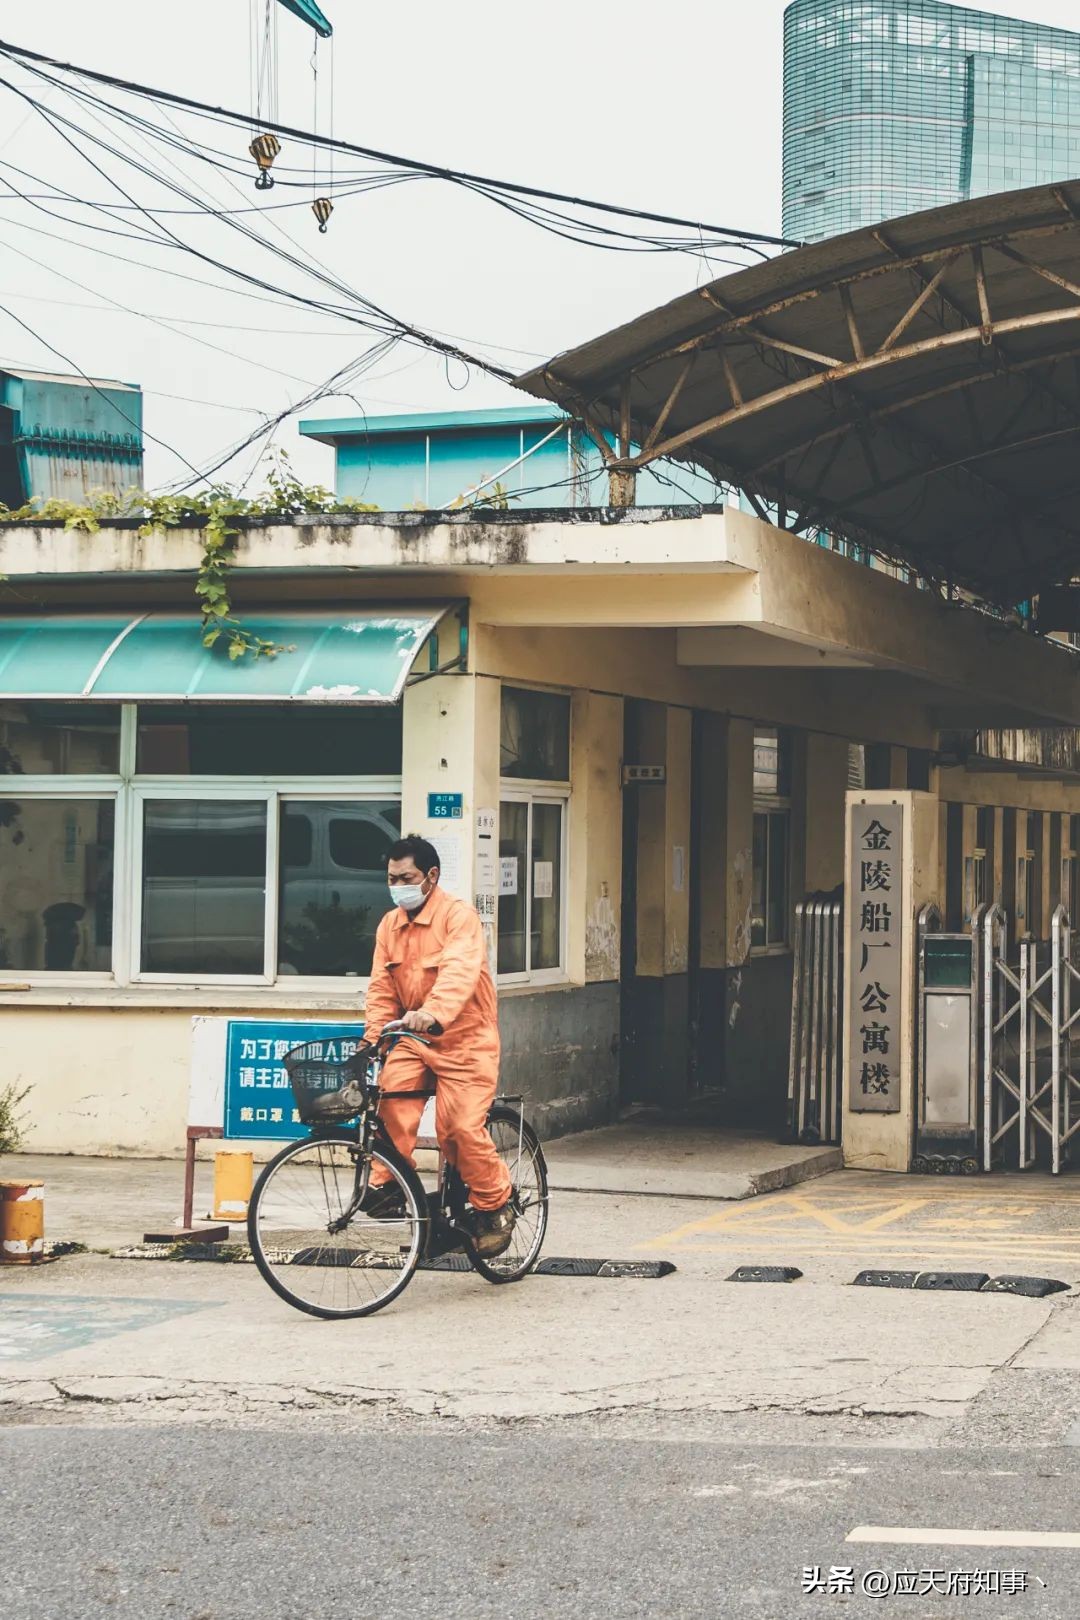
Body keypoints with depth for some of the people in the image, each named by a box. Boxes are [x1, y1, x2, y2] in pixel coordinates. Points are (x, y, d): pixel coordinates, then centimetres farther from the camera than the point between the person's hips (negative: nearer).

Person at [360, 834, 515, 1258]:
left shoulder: (459, 916, -13)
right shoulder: (389, 925, 8)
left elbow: (459, 972, -30)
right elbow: (382, 990, 9)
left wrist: (434, 1013, -47)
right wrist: (372, 1041, -5)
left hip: (464, 1037, -5)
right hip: (413, 1039, 5)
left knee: (462, 1127, -14)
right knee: (391, 1101, -22)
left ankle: (494, 1206, 8)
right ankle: (387, 1184, -7)